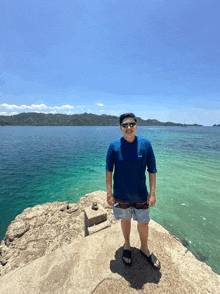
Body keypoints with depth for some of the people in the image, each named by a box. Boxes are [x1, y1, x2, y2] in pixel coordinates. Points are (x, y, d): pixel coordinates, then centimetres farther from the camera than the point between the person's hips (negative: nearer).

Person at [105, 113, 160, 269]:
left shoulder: (145, 144, -12)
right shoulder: (114, 146, -14)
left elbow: (152, 170, -5)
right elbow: (109, 170, -6)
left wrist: (152, 193, -4)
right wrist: (109, 193, -4)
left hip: (141, 195, 1)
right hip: (121, 196, 0)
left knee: (143, 223, 19)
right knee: (125, 220, 22)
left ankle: (144, 248, 50)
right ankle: (127, 245, 52)